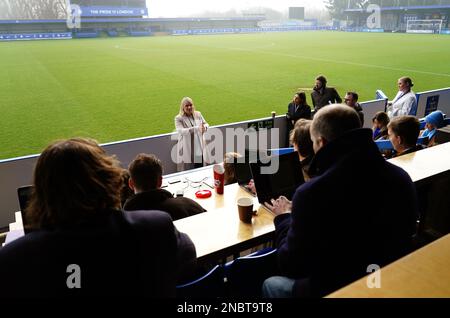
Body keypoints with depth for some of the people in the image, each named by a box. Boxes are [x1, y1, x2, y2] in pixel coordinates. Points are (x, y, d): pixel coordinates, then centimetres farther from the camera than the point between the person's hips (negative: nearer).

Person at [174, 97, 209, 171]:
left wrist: (204, 127, -12)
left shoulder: (198, 114, 10)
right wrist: (197, 128, -29)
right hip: (187, 152, -4)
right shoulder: (178, 118, -5)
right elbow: (181, 131, -19)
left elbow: (206, 124, 15)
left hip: (200, 150, 4)